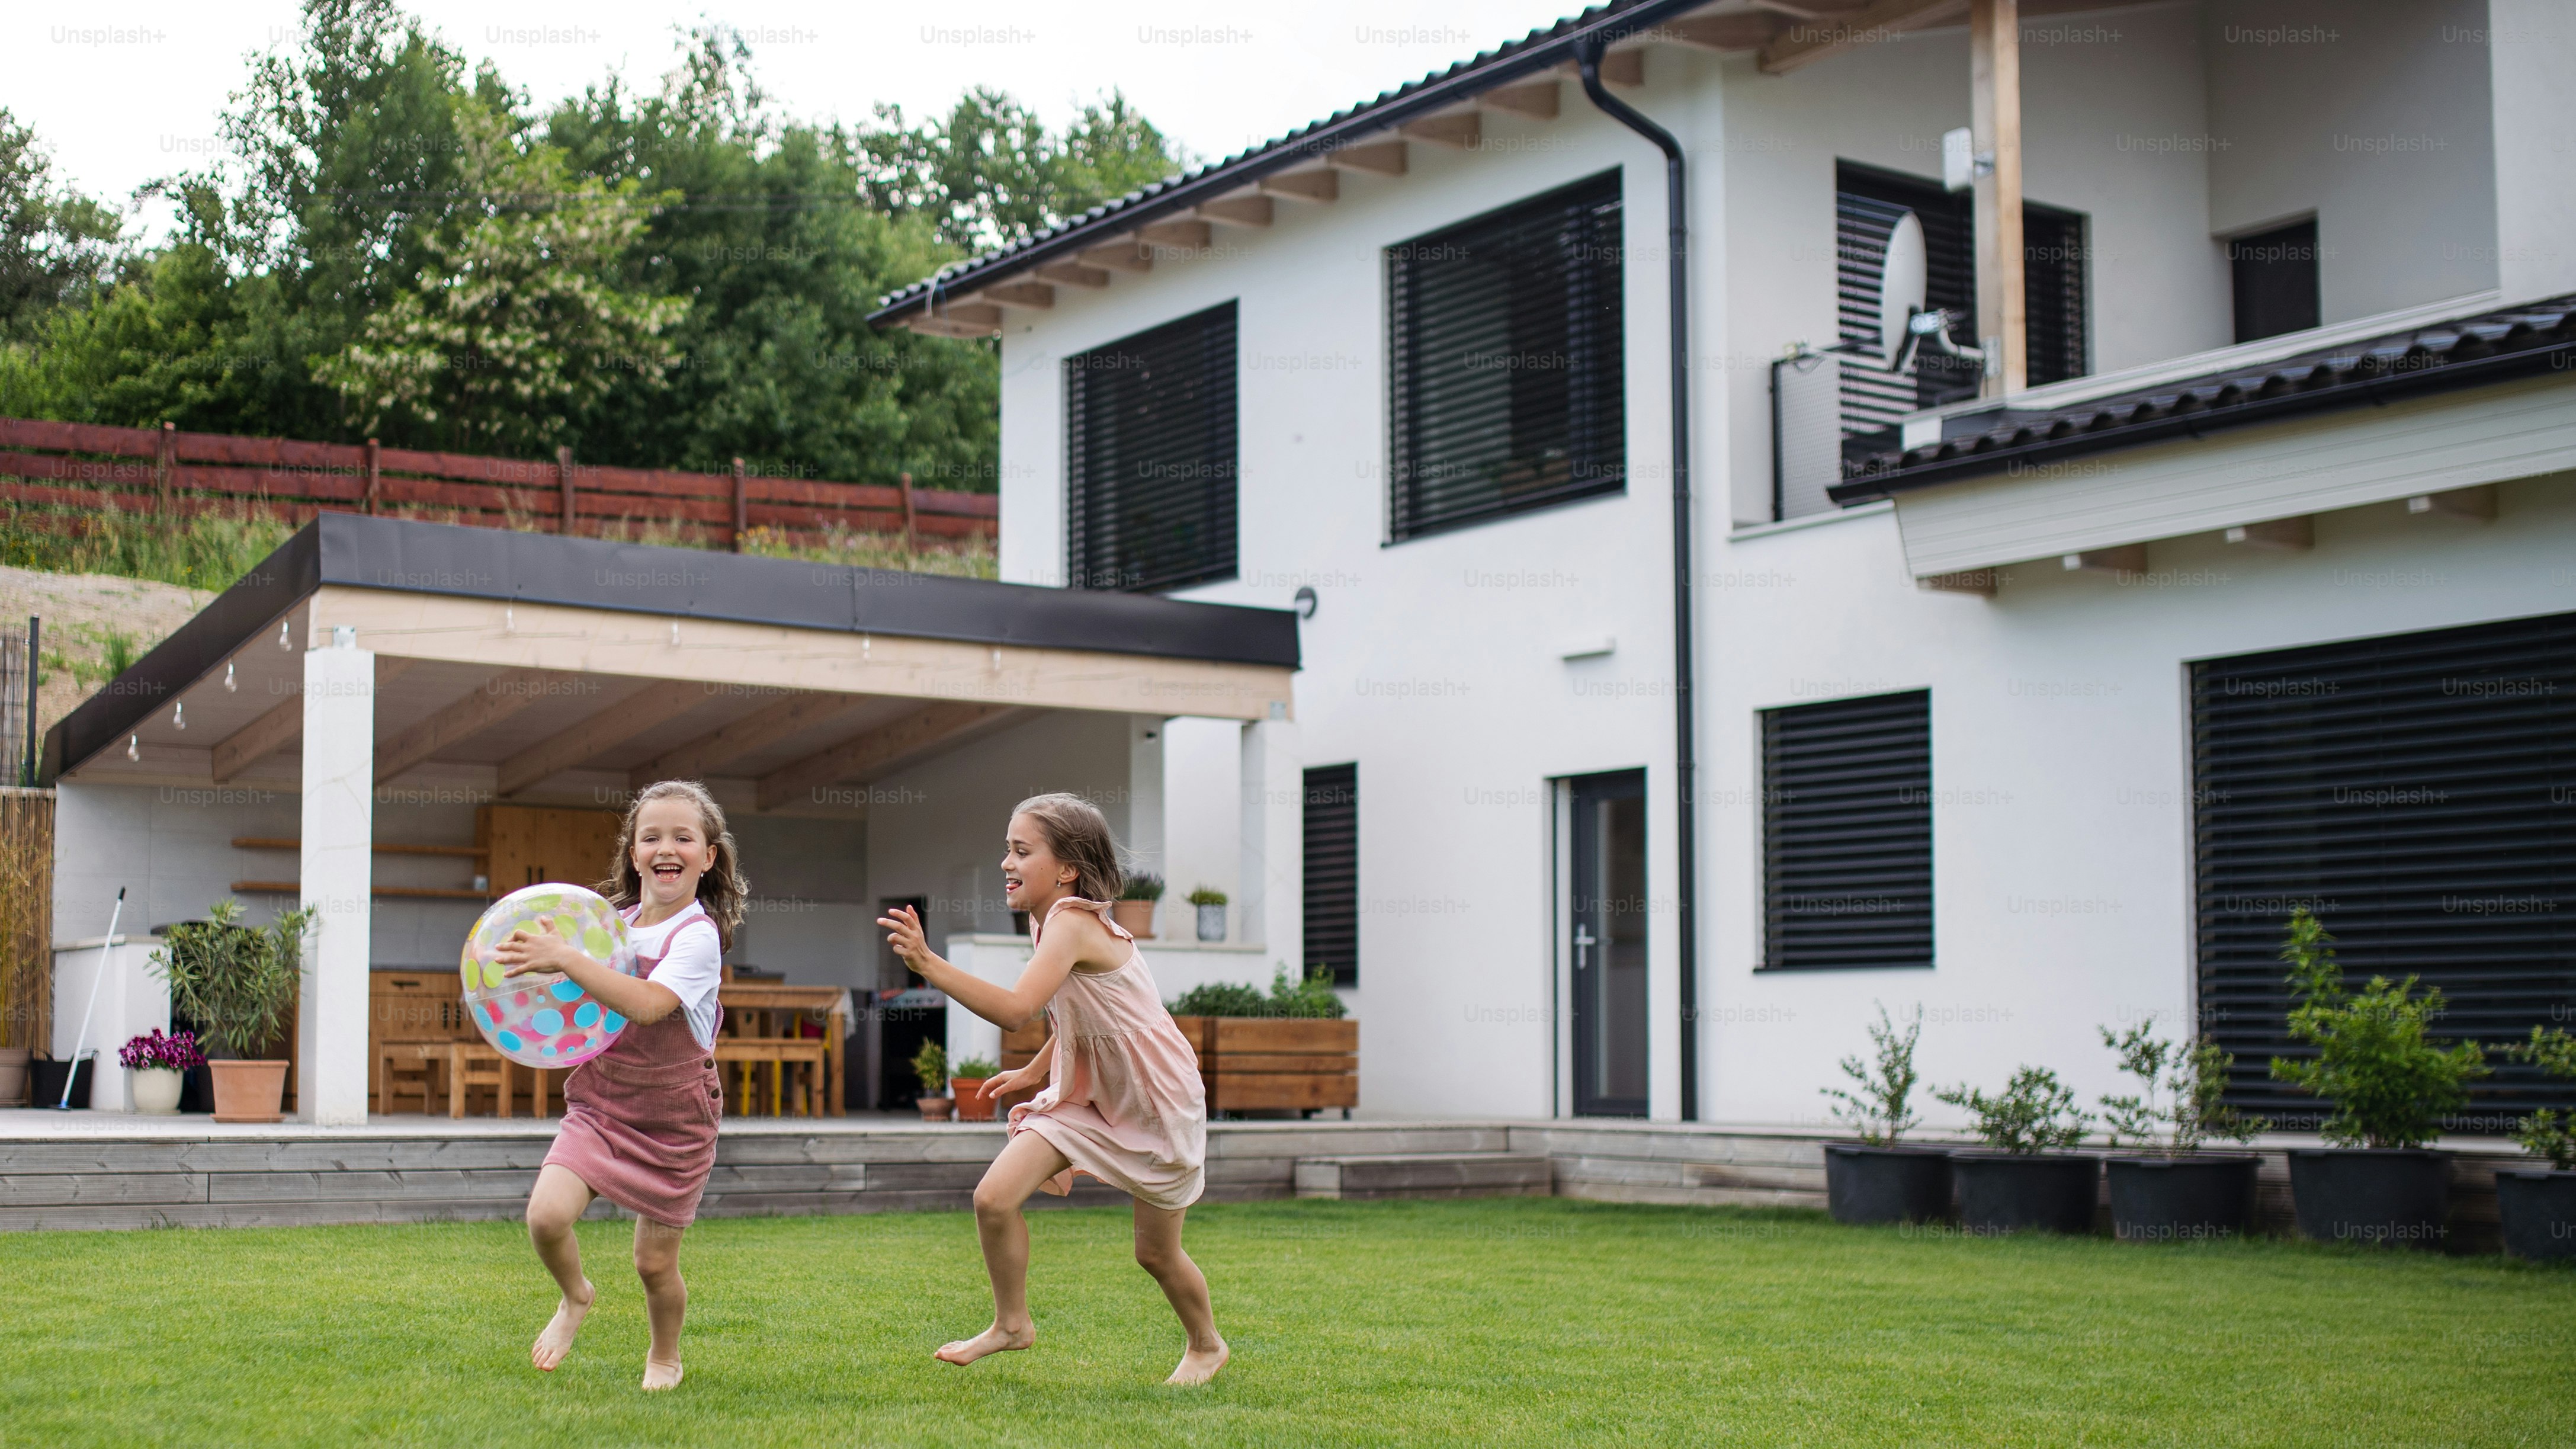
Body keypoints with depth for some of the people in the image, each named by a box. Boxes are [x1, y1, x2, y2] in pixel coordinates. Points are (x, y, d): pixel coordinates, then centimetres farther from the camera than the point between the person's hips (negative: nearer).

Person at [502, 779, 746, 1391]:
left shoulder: (698, 937, -14)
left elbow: (648, 1004, -32)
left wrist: (567, 959, -35)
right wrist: (542, 962, 0)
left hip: (672, 1118, -4)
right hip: (600, 1103, 4)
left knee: (655, 1261, 5)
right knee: (547, 1213, -18)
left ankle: (664, 1356, 35)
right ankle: (575, 1297, 15)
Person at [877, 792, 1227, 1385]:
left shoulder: (1072, 922, -29)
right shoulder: (1049, 920, -1)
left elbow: (1016, 1009, -43)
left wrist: (928, 962, -48)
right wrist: (1034, 1071, 22)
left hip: (1157, 1104, -8)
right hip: (1086, 1093, 8)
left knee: (1156, 1252, 10)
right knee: (993, 1198, -10)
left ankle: (1207, 1345, 38)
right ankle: (1012, 1324, 12)